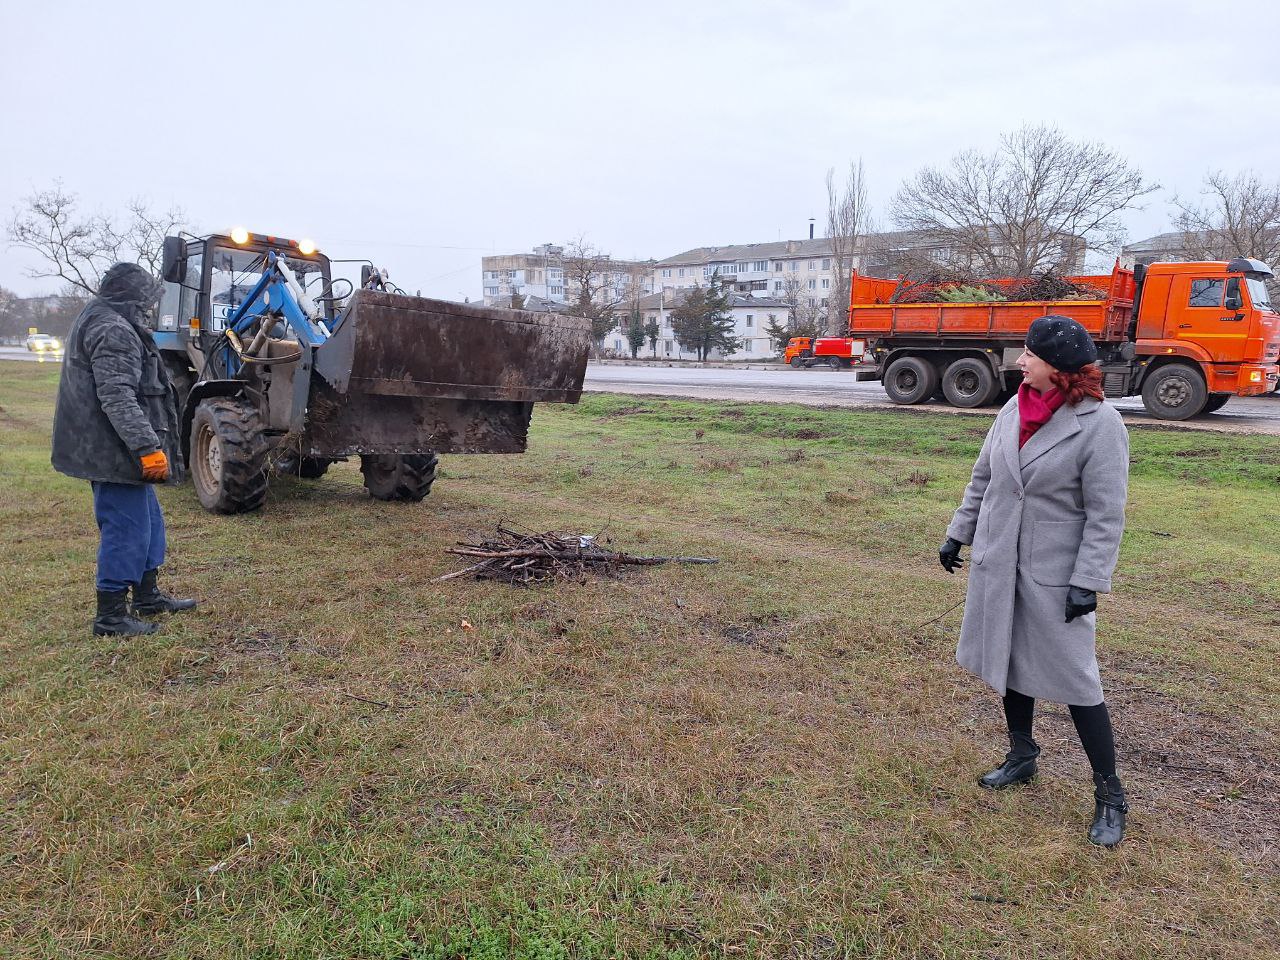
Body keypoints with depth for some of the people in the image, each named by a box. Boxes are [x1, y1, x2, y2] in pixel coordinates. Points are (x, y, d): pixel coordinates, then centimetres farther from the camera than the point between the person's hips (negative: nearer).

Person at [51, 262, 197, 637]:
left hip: (106, 447, 11)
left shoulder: (95, 320, 18)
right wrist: (148, 446, -29)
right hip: (116, 450, -11)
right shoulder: (114, 329, -18)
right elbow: (117, 397, -27)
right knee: (126, 528, -5)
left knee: (148, 519, 20)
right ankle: (111, 615, 4)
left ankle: (148, 595, 31)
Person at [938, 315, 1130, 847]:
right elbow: (982, 478, 12)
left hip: (1054, 572, -6)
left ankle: (1109, 794, 16)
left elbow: (1106, 514, -15)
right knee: (1010, 662, 18)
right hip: (998, 562, 6)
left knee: (1074, 679, -1)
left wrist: (1088, 582, -17)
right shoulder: (1014, 409, 2)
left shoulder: (1100, 424, -15)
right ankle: (1021, 757, 39)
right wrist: (957, 534, 15)